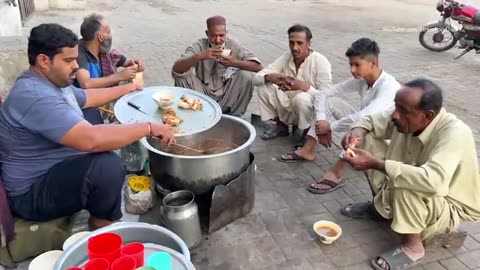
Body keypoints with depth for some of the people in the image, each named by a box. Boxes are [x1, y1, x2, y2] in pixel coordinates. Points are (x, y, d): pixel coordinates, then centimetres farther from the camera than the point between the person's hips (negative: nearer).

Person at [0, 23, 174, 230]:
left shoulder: (50, 82, 5)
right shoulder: (36, 96, -29)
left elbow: (86, 98, 25)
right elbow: (90, 140, -40)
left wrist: (126, 89, 29)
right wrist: (148, 128, -32)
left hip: (52, 169, 11)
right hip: (33, 192, -11)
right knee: (108, 166, -32)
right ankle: (102, 228, -5)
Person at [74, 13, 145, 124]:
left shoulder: (106, 51, 2)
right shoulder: (78, 53, -16)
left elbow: (126, 62, 19)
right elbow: (86, 84, -32)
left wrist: (135, 64, -5)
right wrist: (119, 76, -25)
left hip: (108, 101, 5)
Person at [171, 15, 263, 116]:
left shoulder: (233, 45, -11)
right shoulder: (199, 45, -14)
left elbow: (257, 66, -19)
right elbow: (175, 69, -26)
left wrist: (234, 62, -35)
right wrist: (199, 56, -40)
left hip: (227, 95, 1)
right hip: (203, 94, 0)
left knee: (246, 75, -23)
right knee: (183, 75, -23)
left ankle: (232, 115, -4)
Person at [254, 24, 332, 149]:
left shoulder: (321, 62, -19)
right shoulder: (286, 57, -6)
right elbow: (256, 78, -9)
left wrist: (303, 86, -39)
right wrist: (269, 77, -32)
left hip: (313, 112, -5)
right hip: (289, 110, 5)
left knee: (301, 98, -37)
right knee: (263, 85, -11)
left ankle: (306, 136, -9)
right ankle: (280, 126, 5)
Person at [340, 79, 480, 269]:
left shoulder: (454, 133, -34)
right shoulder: (408, 117, -15)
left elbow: (432, 181, -50)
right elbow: (371, 120, 2)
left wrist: (375, 164, -45)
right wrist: (358, 131, -22)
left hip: (450, 208, -6)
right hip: (411, 198, 7)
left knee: (405, 186, -40)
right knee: (368, 138, -5)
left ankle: (412, 246, -11)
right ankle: (380, 204, 13)